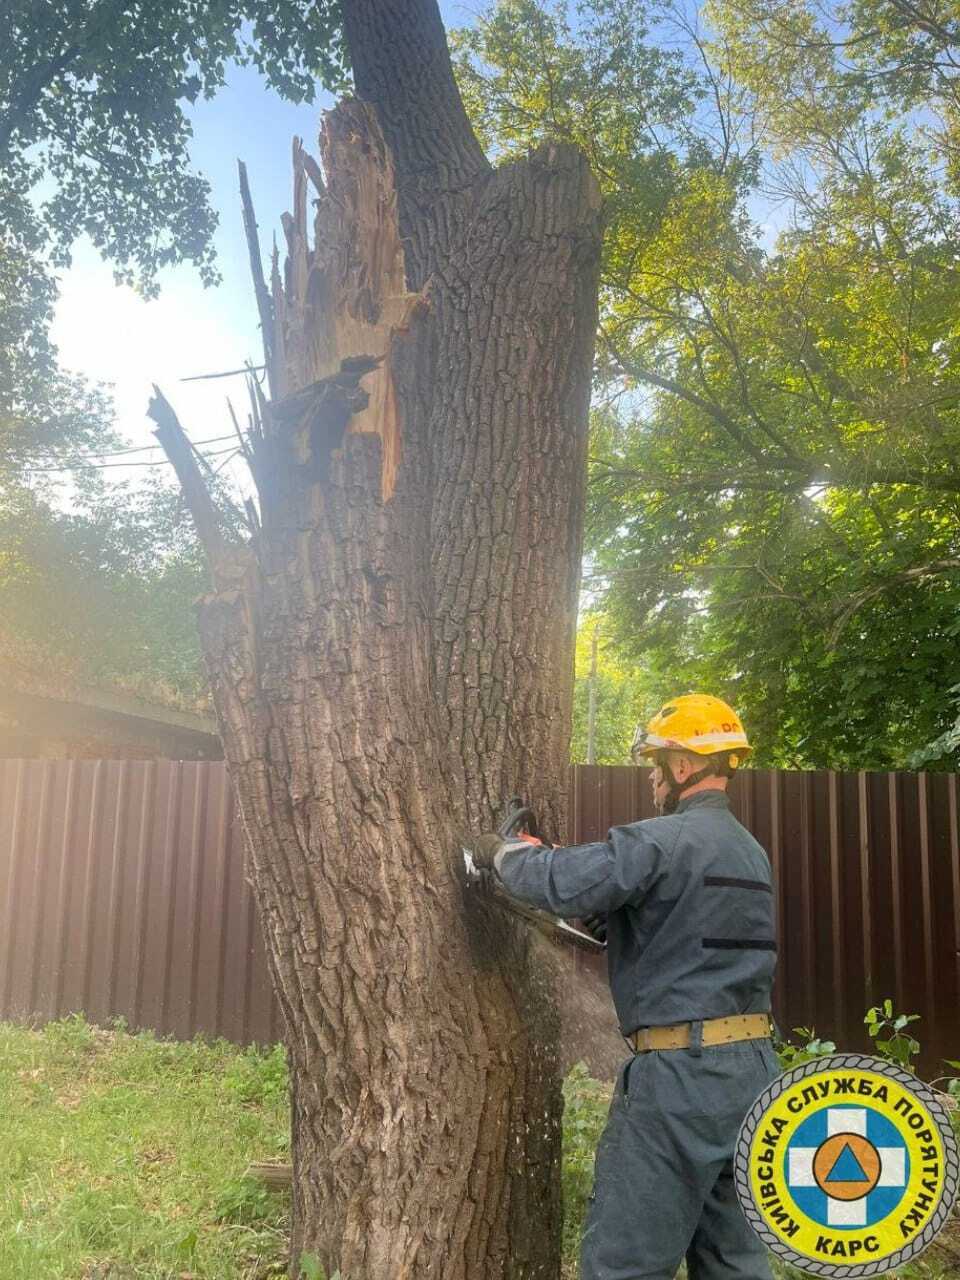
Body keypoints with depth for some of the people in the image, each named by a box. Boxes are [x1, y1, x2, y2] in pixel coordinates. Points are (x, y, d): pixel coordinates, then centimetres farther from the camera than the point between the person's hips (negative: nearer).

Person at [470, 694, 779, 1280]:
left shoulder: (665, 840, -16)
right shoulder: (751, 851, 14)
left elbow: (563, 882, -26)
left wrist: (505, 850, -7)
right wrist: (604, 919, 15)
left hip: (682, 1073, -9)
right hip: (753, 1065, 9)